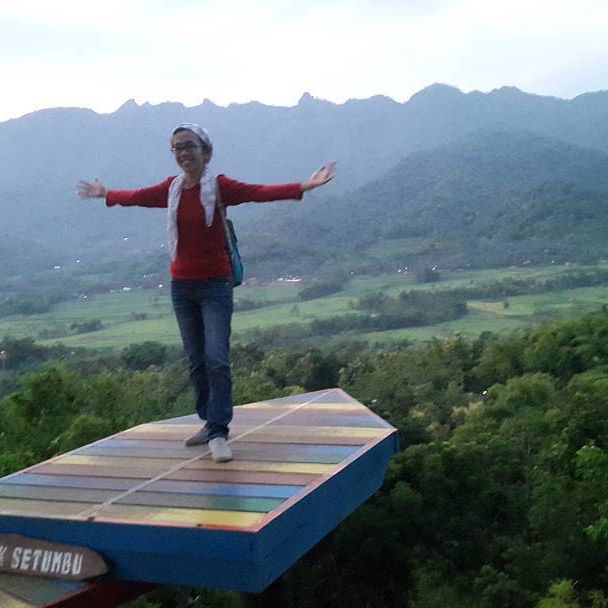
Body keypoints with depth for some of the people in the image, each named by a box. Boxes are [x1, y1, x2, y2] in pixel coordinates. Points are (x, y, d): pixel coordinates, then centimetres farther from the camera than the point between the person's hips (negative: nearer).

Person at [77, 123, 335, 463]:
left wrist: (304, 186, -36)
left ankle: (219, 432, -6)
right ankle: (211, 423, 25)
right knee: (196, 361, 12)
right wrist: (105, 194, 36)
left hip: (215, 285, -5)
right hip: (182, 286, 5)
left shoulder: (219, 187, -10)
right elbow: (137, 197, 22)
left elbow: (260, 192, -23)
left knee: (217, 359, -14)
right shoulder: (172, 189, 5)